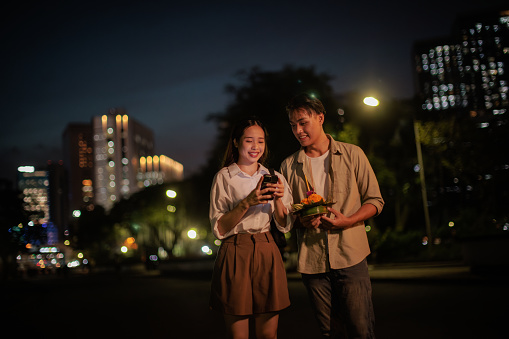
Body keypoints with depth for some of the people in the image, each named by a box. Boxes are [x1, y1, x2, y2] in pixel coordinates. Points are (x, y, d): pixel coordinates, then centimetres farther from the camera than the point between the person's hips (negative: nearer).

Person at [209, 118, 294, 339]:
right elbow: (219, 229, -8)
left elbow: (284, 226, 7)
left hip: (267, 254, 3)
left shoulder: (274, 178, 10)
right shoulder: (224, 177, -1)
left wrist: (278, 200, -11)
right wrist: (247, 203, -21)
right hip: (235, 256, -3)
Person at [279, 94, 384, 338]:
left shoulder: (352, 155, 4)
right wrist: (302, 221, -9)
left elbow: (375, 200, 5)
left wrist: (347, 221, -13)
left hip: (349, 255, -2)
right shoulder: (289, 166, 9)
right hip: (312, 261, 2)